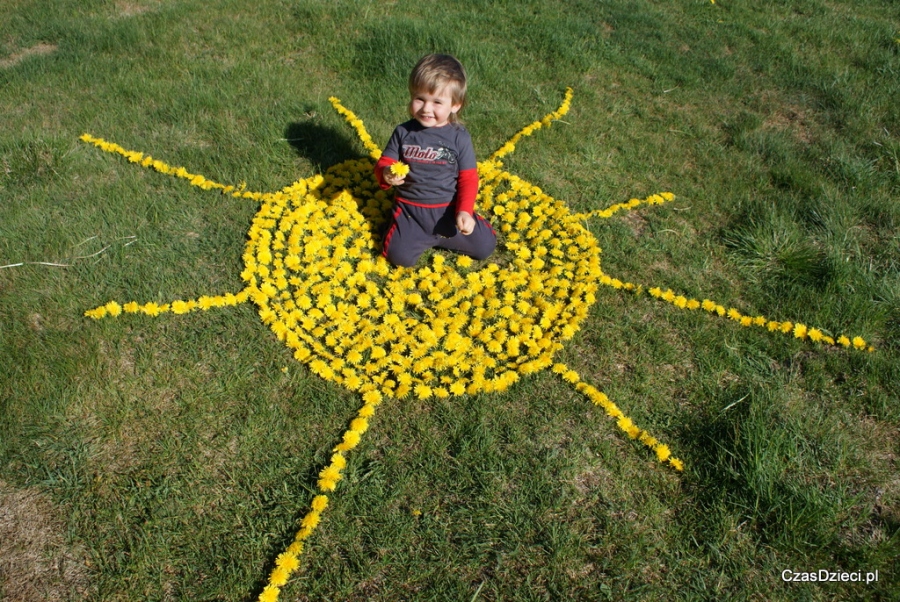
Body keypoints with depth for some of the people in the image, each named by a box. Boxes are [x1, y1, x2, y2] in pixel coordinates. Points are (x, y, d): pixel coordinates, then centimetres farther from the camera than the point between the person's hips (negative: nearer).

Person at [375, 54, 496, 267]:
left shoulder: (459, 137, -7)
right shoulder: (403, 132, -4)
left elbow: (468, 178, -5)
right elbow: (385, 161, 1)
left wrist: (464, 211, -19)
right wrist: (386, 174, -24)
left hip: (449, 209, 0)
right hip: (410, 210, 0)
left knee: (485, 246, -8)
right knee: (399, 256, -18)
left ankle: (437, 235, 14)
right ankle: (431, 237, 12)